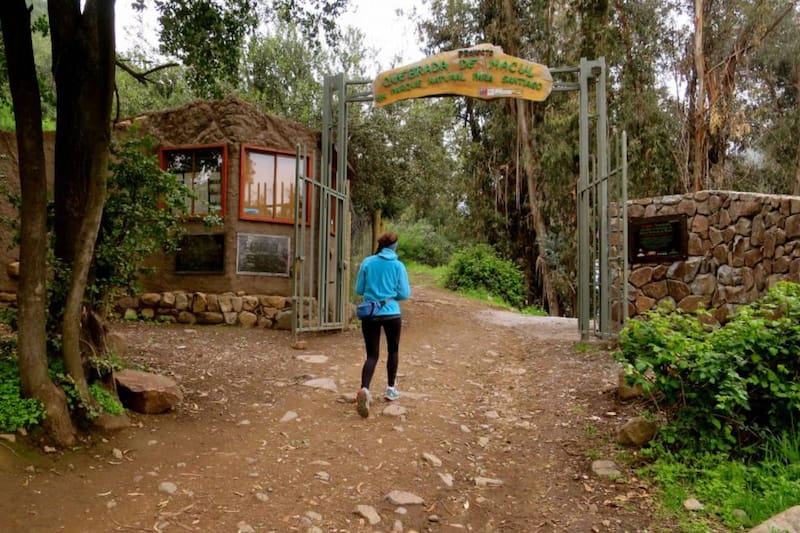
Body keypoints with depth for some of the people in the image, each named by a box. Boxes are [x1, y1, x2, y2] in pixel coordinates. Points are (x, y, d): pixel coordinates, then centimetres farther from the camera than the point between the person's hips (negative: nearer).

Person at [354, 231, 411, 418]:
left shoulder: (367, 262, 0)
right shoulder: (398, 265, -4)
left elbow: (359, 290, 7)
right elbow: (404, 294, -1)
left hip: (370, 314, 1)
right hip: (391, 314, -1)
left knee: (372, 355, 4)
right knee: (393, 350, 21)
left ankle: (364, 389, -19)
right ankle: (391, 389, 30)